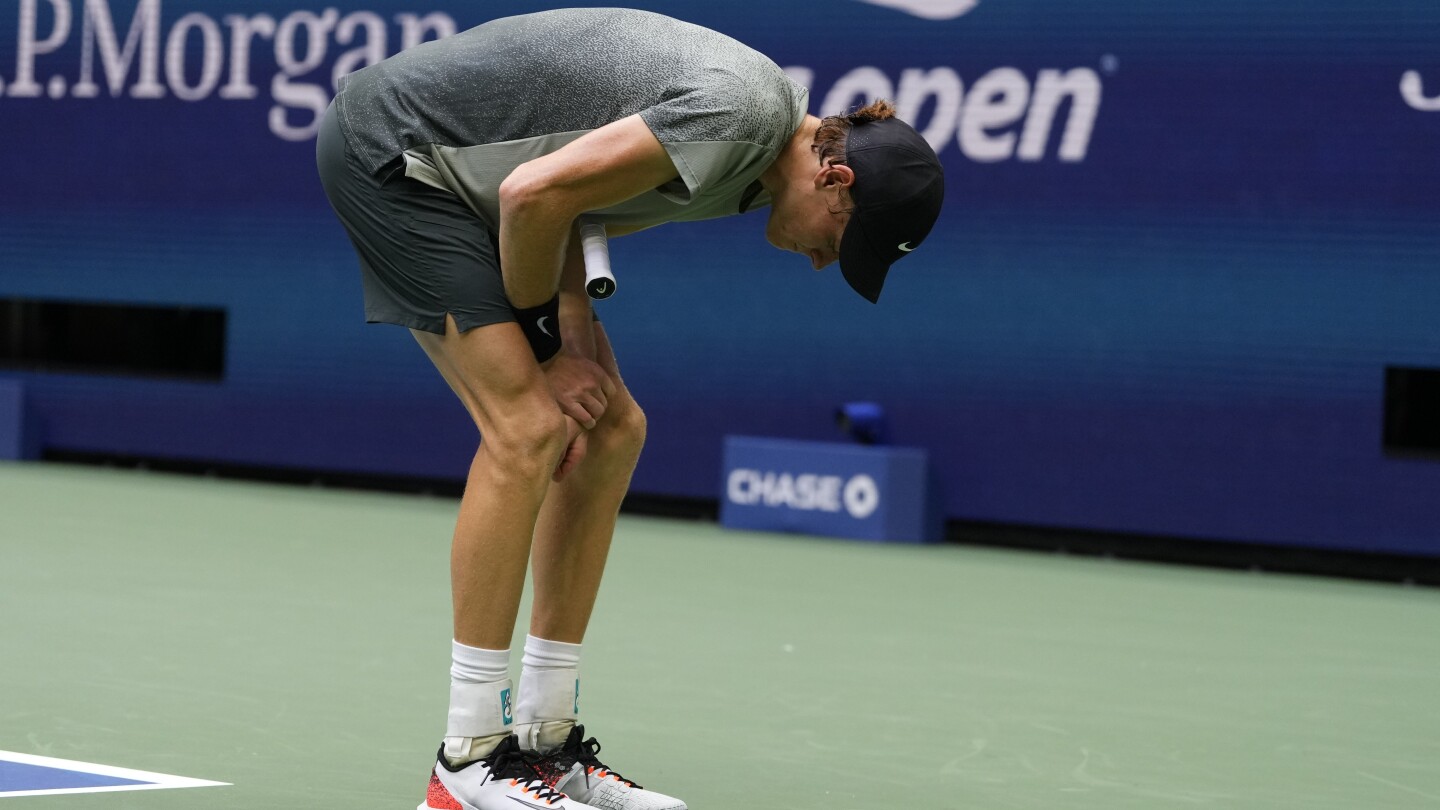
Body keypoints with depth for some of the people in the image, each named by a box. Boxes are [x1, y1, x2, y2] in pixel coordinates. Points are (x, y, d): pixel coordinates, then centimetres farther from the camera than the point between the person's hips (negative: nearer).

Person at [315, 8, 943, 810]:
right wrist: (544, 343, -12)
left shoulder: (760, 146, 4)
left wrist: (576, 337, -6)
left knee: (613, 429, 4)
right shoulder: (740, 111, -27)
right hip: (392, 143, -10)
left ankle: (544, 741, 8)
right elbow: (535, 193, -28)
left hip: (453, 174, 10)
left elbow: (573, 201, 9)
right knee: (525, 427, -19)